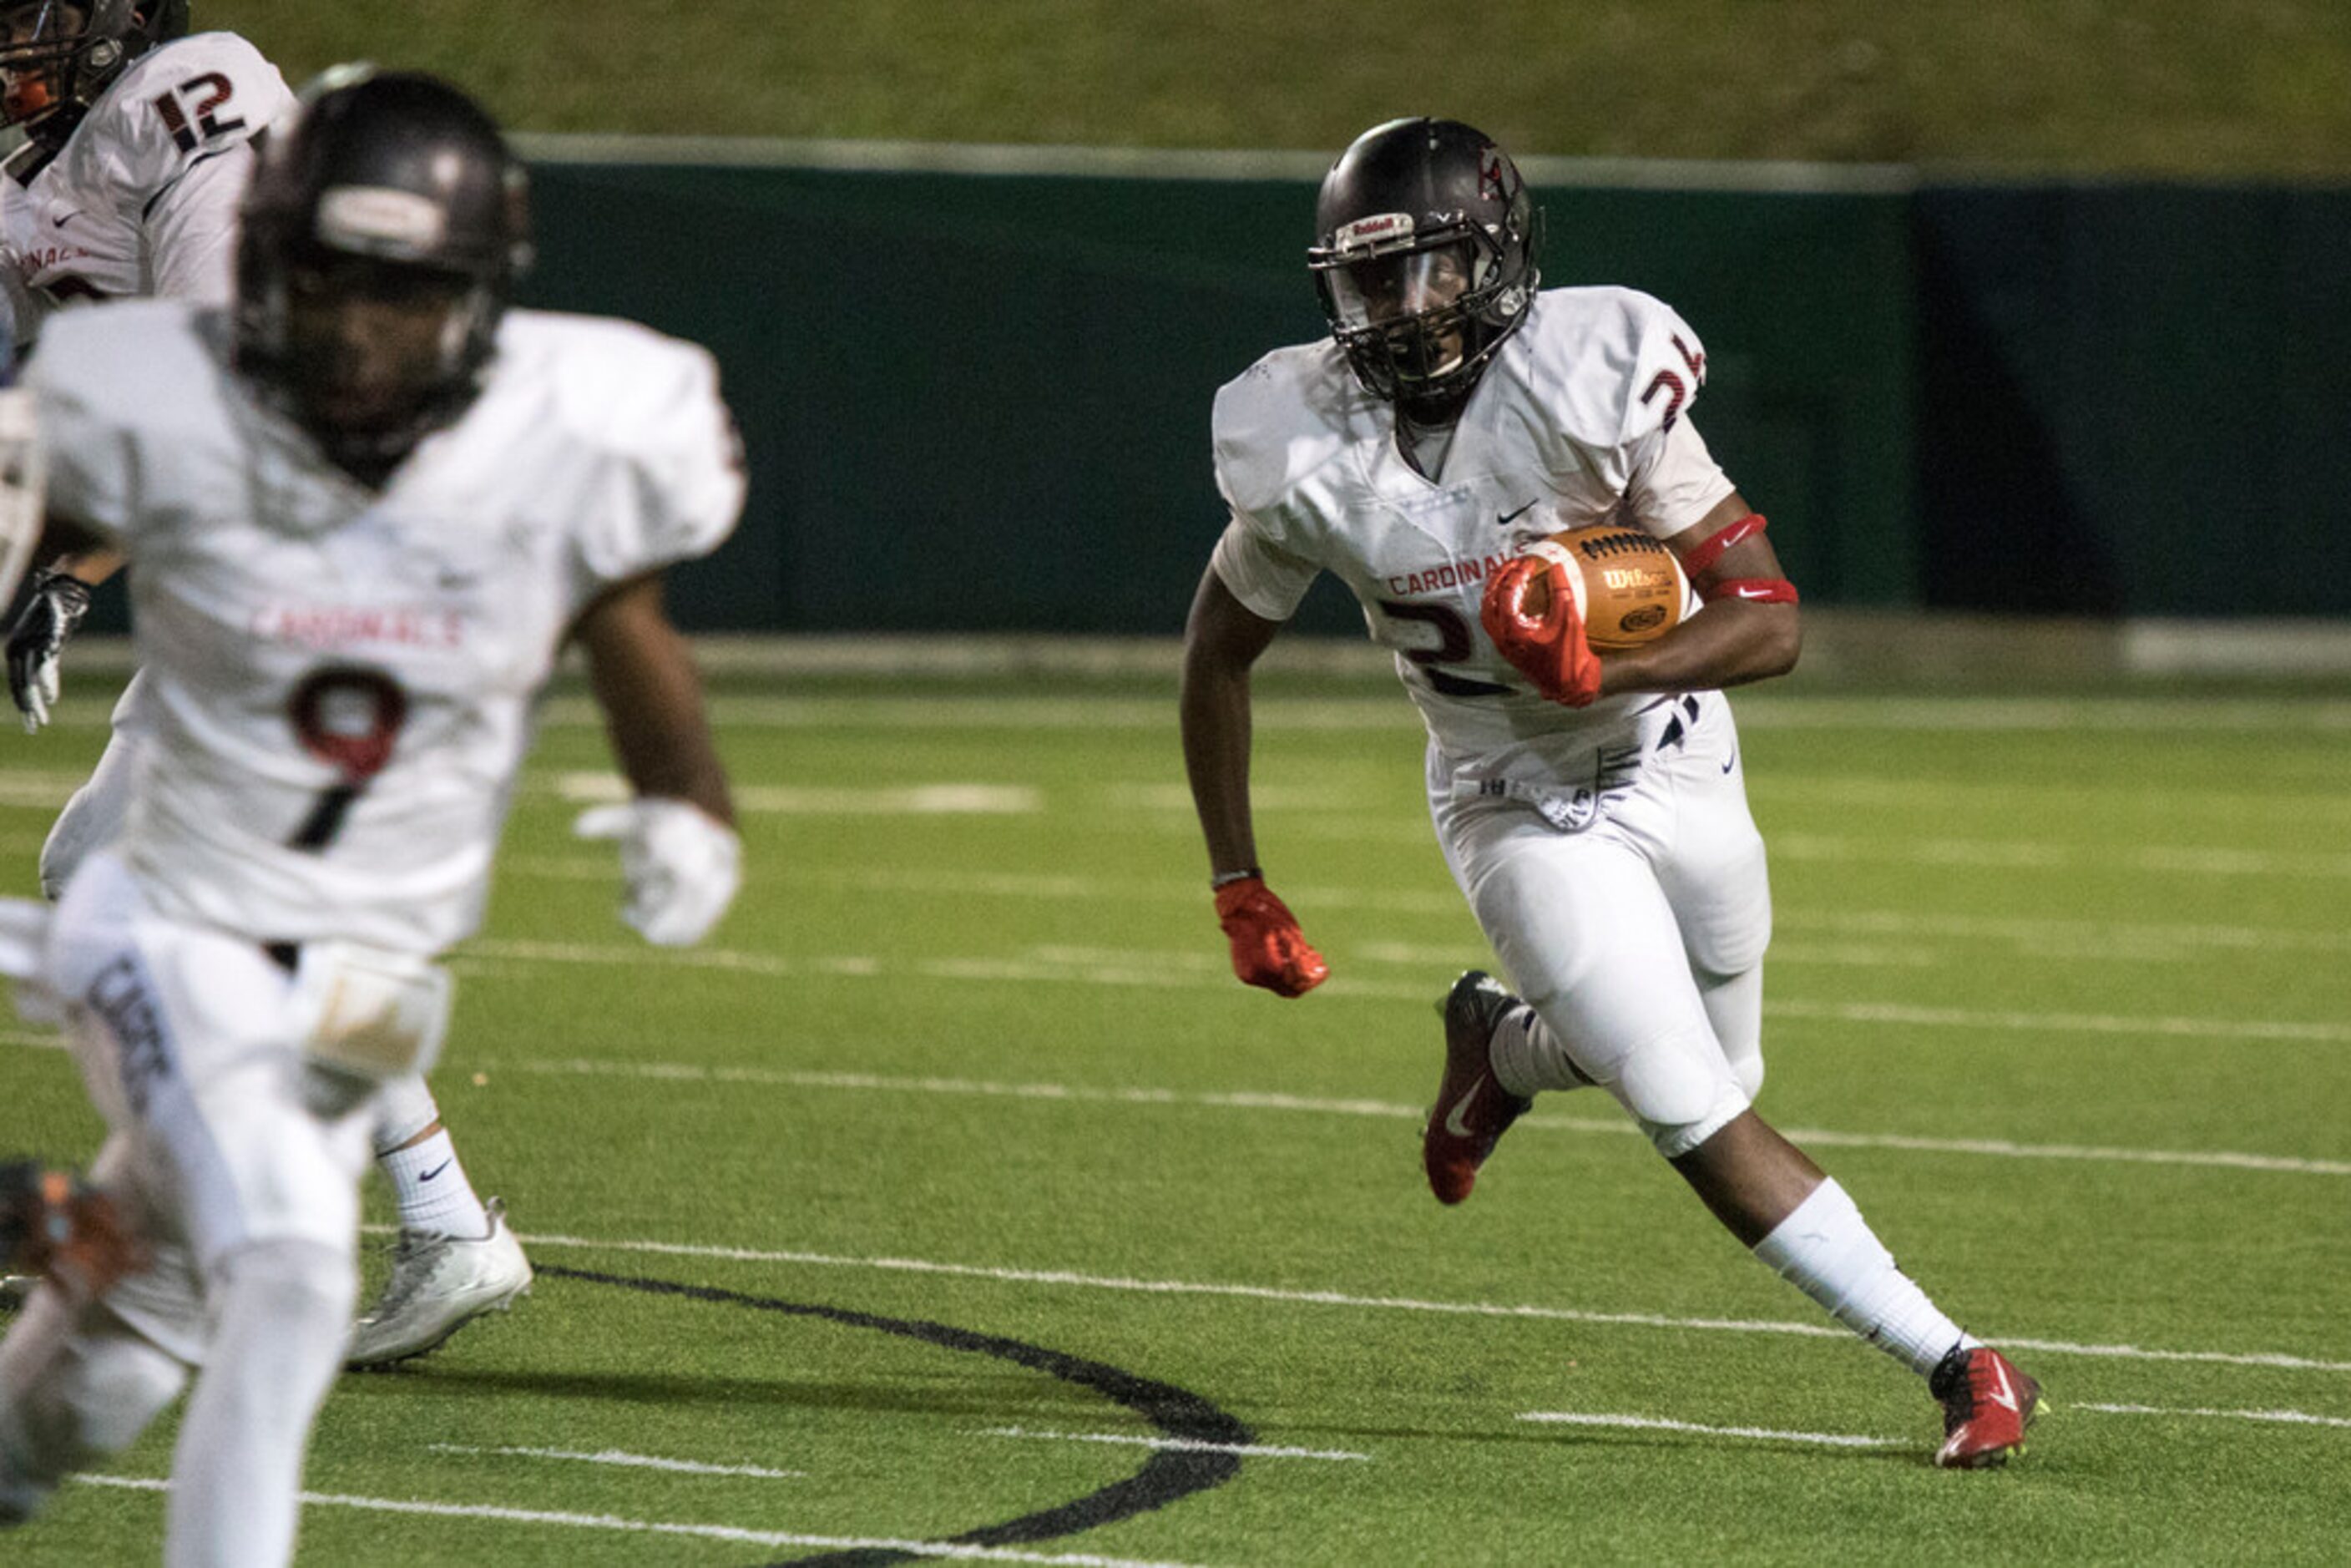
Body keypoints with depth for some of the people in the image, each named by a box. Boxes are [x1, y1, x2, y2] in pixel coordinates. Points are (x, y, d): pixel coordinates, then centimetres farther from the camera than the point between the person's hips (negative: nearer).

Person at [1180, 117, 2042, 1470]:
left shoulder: (1594, 381, -24)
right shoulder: (1309, 452, -18)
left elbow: (1772, 620, -21)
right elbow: (1220, 651, 0)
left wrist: (1607, 673, -38)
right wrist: (1239, 888, 2)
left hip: (1676, 765, 1)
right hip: (1521, 810, -1)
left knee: (1709, 1075, 17)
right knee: (1702, 1121, -12)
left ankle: (1501, 1045, 47)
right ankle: (1957, 1367, -3)